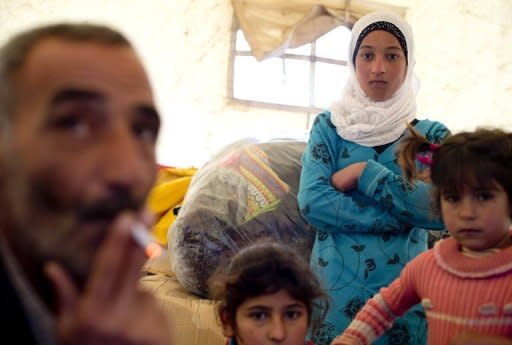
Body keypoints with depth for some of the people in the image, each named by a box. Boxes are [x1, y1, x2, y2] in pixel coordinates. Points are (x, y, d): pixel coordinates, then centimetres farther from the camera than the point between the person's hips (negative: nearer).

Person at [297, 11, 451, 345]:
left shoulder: (431, 134, 2)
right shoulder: (329, 126, 2)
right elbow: (312, 202, -11)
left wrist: (364, 173, -15)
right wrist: (406, 214, -14)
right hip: (336, 286, 0)